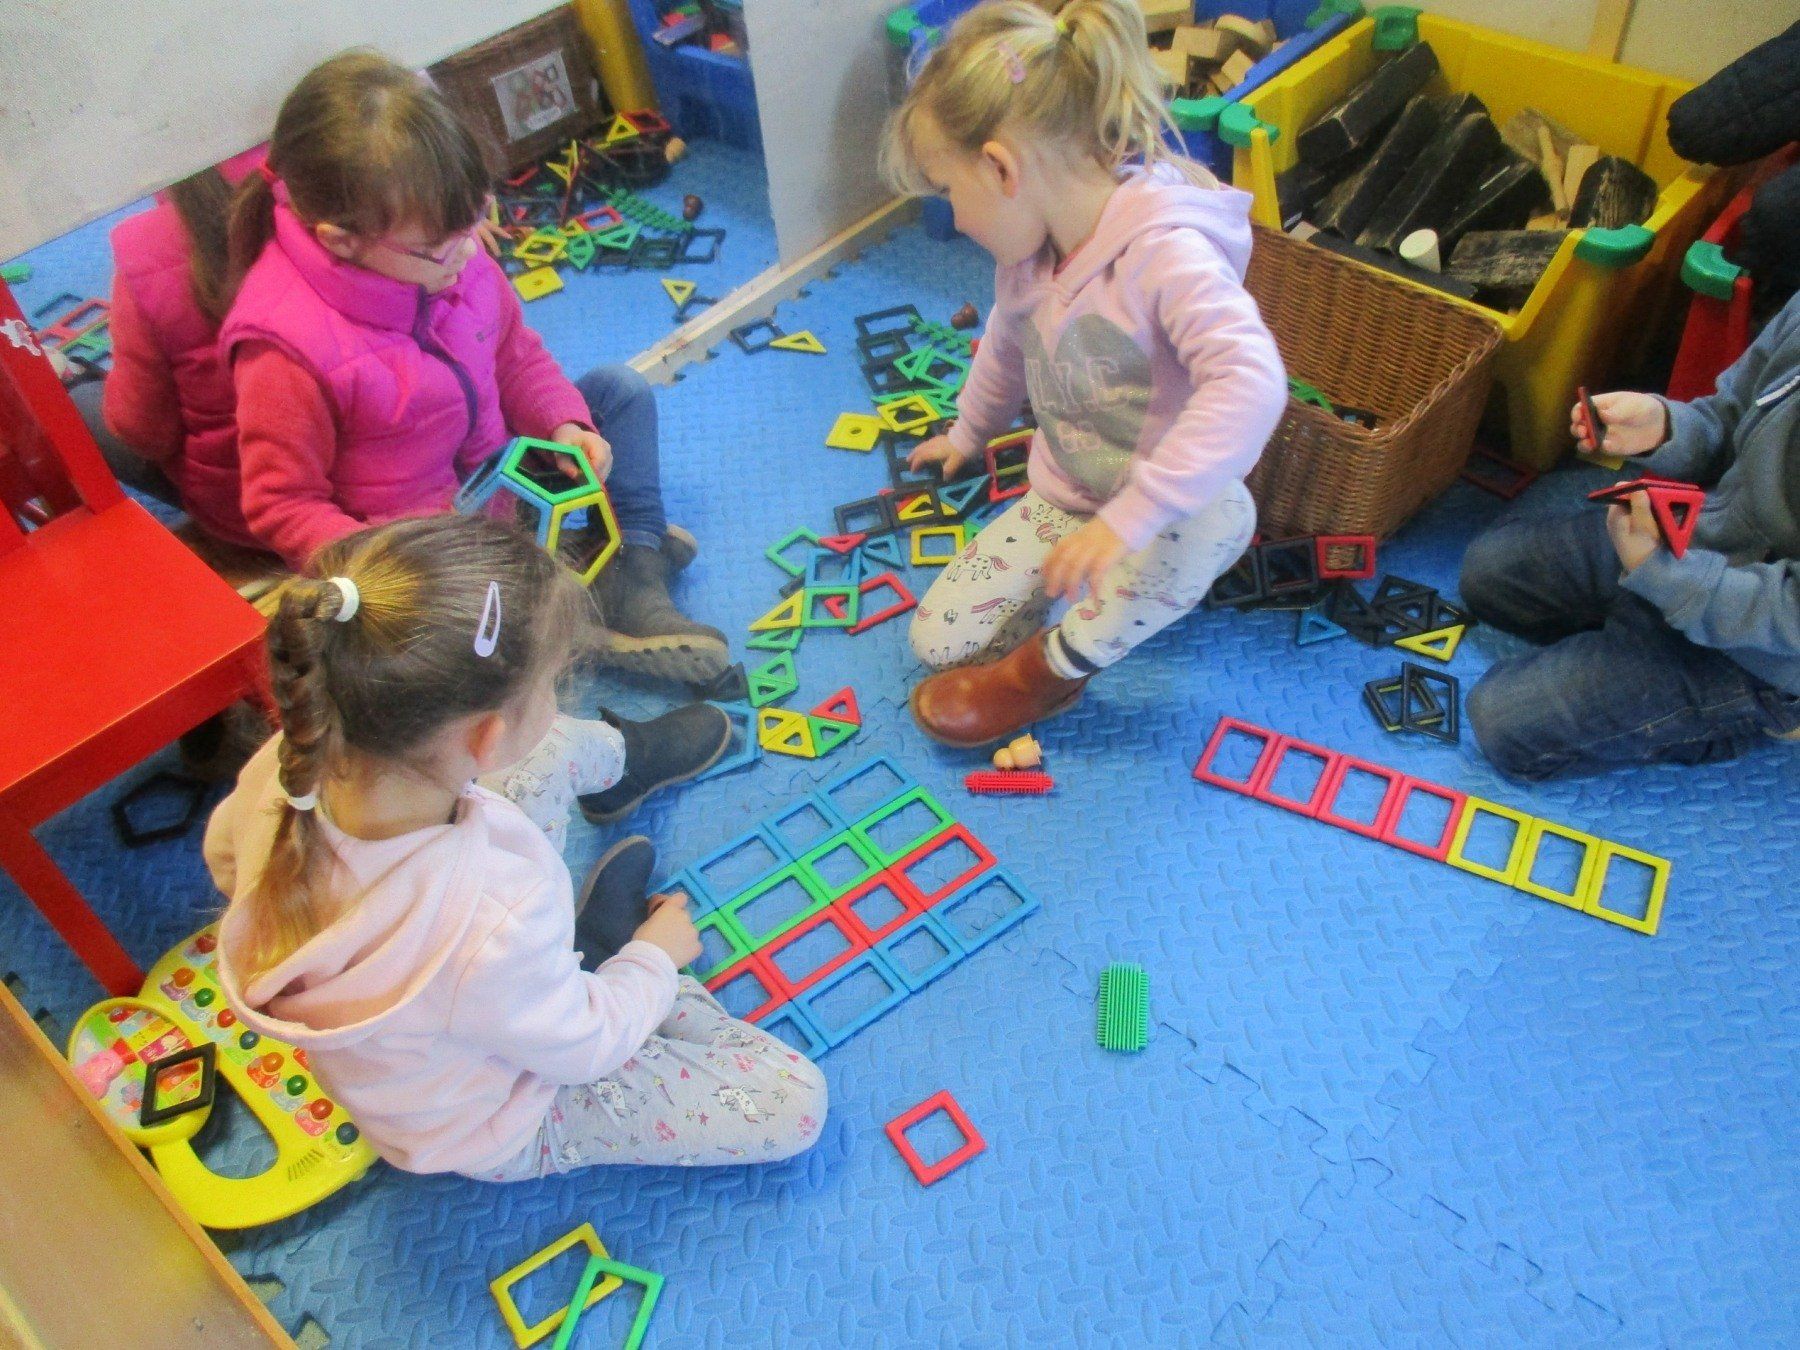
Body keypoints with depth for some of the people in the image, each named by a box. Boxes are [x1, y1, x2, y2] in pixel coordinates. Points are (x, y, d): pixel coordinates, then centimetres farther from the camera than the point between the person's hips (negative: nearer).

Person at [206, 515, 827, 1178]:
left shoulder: (284, 767, -30)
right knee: (794, 1100, 0)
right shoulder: (494, 927, -47)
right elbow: (582, 1046, -25)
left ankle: (619, 752, 42)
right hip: (492, 1133, -6)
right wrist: (656, 957, -5)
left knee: (563, 746, 9)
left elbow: (224, 852, -4)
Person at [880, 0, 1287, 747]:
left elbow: (1252, 384, -46)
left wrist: (1130, 516, -50)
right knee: (939, 640, -3)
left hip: (1172, 508, -6)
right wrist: (968, 434, 34)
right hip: (1062, 498, 6)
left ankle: (1049, 669, -16)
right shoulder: (1029, 248, -6)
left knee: (1204, 527, -42)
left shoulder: (1166, 255, -31)